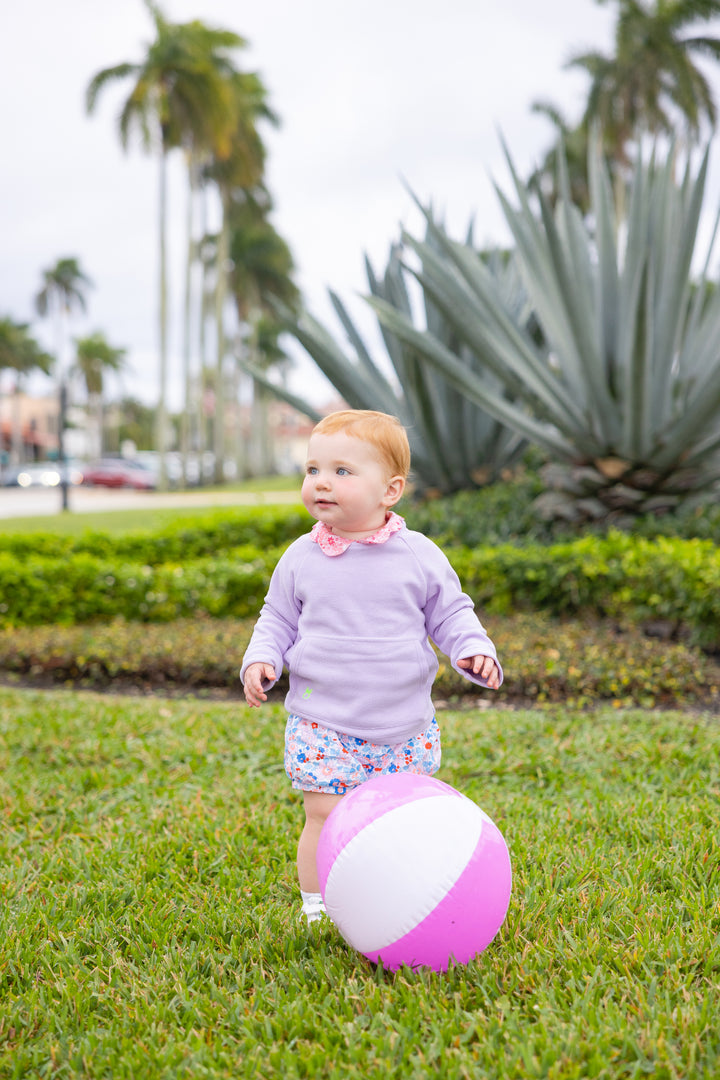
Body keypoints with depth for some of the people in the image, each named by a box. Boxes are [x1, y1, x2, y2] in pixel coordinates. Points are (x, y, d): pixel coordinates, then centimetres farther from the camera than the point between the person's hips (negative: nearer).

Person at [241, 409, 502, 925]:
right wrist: (261, 660, -8)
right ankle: (317, 907, 11)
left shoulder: (419, 555, -3)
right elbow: (278, 620, 9)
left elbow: (451, 613, 5)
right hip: (322, 722, 0)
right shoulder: (301, 558, 0)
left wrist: (476, 651, -12)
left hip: (404, 723, 1)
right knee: (326, 815, -5)